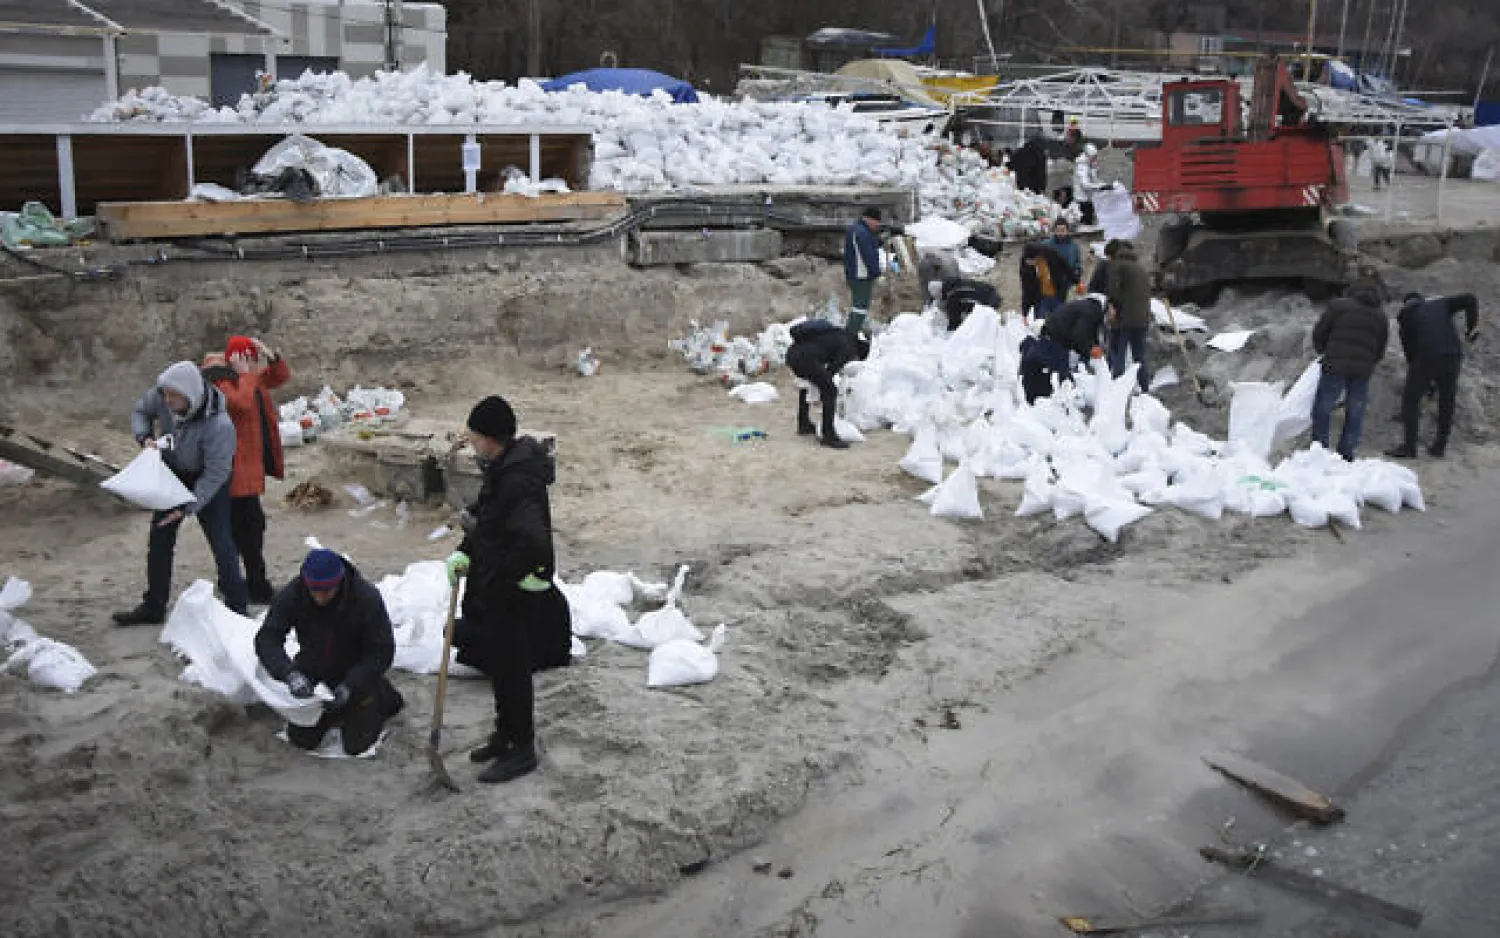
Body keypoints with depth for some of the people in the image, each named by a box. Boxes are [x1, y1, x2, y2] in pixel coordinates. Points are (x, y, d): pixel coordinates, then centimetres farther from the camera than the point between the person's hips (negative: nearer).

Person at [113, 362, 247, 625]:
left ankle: (236, 606, 7)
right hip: (173, 474, 6)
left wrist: (187, 507, -31)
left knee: (221, 541, -7)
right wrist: (145, 437, -19)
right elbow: (140, 412, 2)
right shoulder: (161, 396, -22)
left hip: (209, 482, -6)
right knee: (159, 537, 12)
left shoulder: (218, 424, -38)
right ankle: (153, 606, 25)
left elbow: (215, 473, -30)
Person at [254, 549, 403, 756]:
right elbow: (266, 640, -23)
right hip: (312, 670, 3)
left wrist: (349, 687, -33)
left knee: (356, 744, -2)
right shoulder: (291, 595, -23)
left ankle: (383, 697, 23)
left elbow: (381, 652, -22)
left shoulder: (367, 598, -29)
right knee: (302, 739, 5)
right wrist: (289, 673, -41)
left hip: (356, 672, -3)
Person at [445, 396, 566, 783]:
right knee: (498, 665, 22)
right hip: (496, 591, 10)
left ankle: (522, 750, 20)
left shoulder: (520, 479, -28)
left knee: (511, 670, 4)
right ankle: (505, 735, 40)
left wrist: (496, 580, -25)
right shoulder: (502, 468, 4)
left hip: (515, 595, -10)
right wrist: (464, 552, 4)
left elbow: (532, 542, -37)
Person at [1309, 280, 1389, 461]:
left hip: (1335, 366, -4)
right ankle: (1346, 454, 12)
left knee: (1323, 409, 3)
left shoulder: (1339, 305, 3)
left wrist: (1321, 350, 20)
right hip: (1363, 372, 4)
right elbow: (1380, 352, 17)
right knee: (1355, 414, 12)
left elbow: (1319, 332, 2)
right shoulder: (1381, 318, 16)